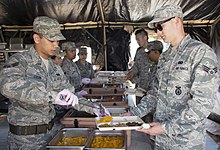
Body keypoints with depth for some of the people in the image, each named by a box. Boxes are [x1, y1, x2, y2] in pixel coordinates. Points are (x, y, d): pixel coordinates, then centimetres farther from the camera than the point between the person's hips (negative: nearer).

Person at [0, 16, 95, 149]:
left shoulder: (55, 68, 5)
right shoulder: (19, 61, -16)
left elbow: (70, 93, 11)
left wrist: (92, 108, -1)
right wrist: (52, 96, -45)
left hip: (51, 130, 6)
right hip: (25, 137, -6)